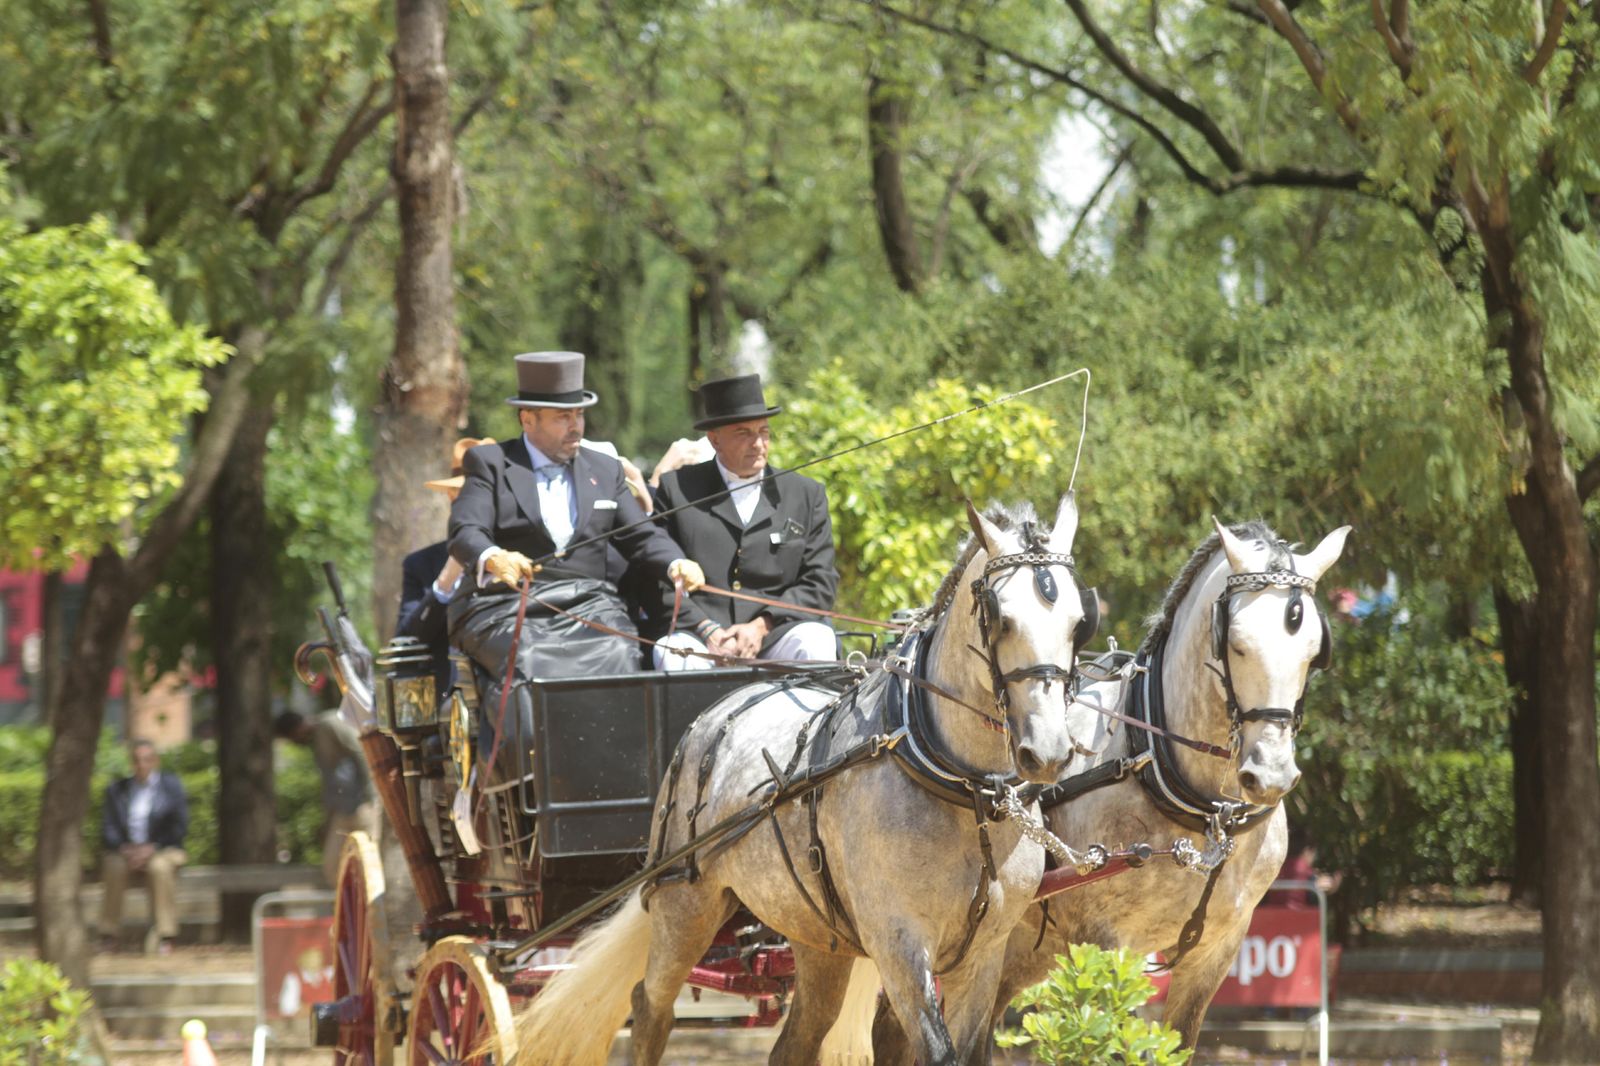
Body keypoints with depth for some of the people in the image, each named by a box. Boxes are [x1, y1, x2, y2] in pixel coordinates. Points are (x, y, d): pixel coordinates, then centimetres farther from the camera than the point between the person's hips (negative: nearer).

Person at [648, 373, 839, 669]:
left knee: (815, 645, -31)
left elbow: (820, 582, 11)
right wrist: (708, 632, -10)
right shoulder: (677, 489, 13)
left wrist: (762, 626, -6)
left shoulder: (806, 495, 18)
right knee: (676, 658, -35)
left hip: (775, 634, 2)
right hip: (698, 636, -1)